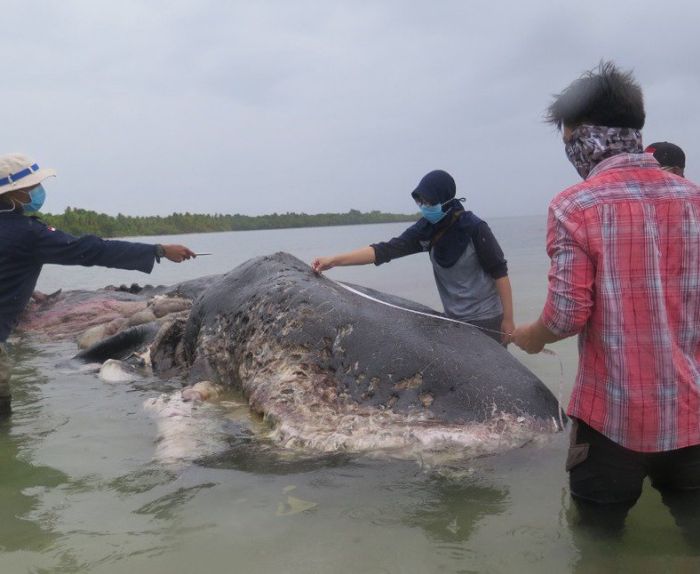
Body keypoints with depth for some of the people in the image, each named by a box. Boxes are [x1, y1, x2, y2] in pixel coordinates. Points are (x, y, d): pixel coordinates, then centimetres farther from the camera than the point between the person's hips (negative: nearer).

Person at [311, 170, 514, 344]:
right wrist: (333, 260, -20)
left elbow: (500, 272, -13)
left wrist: (508, 320, -13)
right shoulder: (425, 230, -6)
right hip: (454, 319, 5)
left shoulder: (474, 228, -19)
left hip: (486, 319, -5)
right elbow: (386, 250, -12)